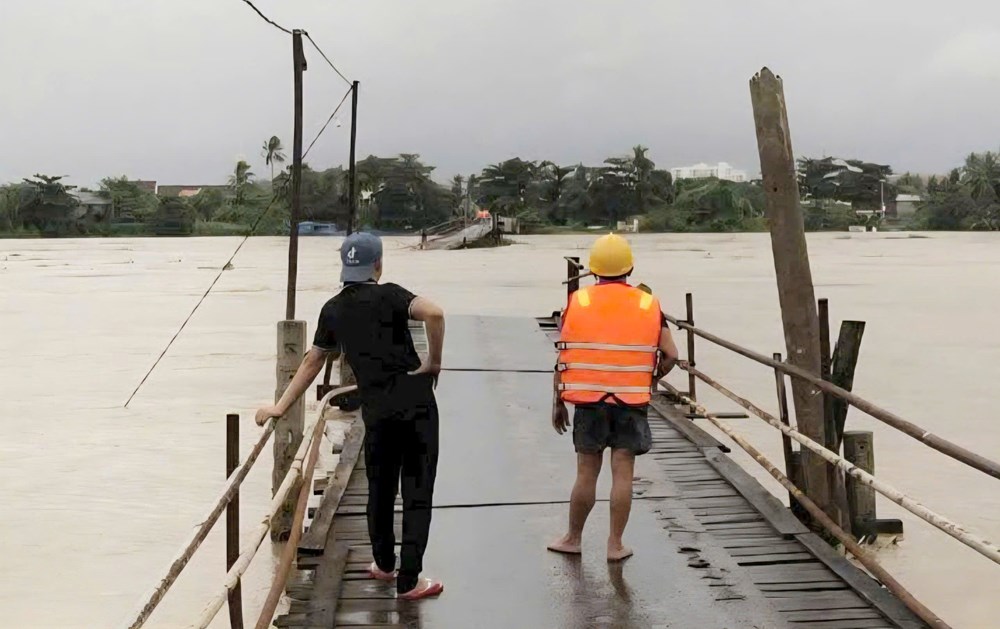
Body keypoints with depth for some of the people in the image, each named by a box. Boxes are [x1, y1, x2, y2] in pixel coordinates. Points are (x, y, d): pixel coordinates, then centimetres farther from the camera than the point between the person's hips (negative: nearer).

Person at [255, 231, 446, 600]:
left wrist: (280, 407, 27)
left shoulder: (333, 310, 10)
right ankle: (408, 581, 6)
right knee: (417, 492, 3)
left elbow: (312, 362, 17)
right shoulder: (388, 295, -4)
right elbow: (433, 313, -24)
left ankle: (384, 564, 36)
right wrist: (434, 361, -11)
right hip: (416, 402, -4)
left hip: (377, 411, 4)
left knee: (380, 489, 21)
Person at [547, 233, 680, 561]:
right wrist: (652, 378, 17)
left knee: (586, 473, 9)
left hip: (588, 400, 0)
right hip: (631, 401, 0)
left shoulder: (577, 302, -1)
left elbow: (563, 358, -2)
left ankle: (573, 538, 22)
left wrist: (558, 402, 5)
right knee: (622, 473, 5)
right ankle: (615, 544, 10)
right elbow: (670, 355, -2)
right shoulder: (648, 305, 1)